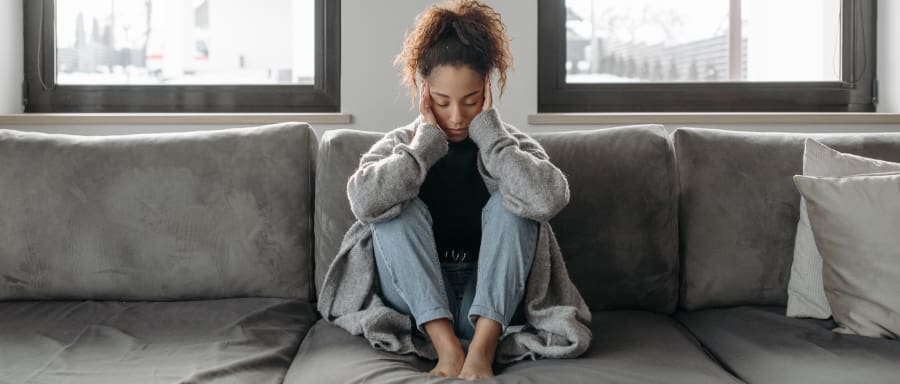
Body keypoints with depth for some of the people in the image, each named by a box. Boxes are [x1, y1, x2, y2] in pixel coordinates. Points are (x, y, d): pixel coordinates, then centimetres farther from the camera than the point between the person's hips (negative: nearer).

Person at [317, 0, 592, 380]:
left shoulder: (512, 145, -1)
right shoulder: (400, 145, -1)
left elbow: (548, 199, -27)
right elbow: (365, 202, -25)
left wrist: (488, 131, -19)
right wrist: (428, 140, -20)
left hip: (492, 300, 0)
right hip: (417, 301, 0)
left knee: (509, 204, -21)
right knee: (399, 210, -22)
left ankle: (481, 348, -31)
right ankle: (447, 347, -30)